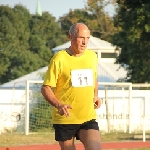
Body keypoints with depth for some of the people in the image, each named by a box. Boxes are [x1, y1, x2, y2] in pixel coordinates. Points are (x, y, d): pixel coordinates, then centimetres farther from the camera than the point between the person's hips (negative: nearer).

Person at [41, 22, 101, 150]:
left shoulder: (92, 56, 8)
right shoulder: (59, 59, -8)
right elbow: (46, 88, -8)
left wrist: (95, 95, 7)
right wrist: (58, 105, -25)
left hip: (88, 117, 3)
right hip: (64, 119, -3)